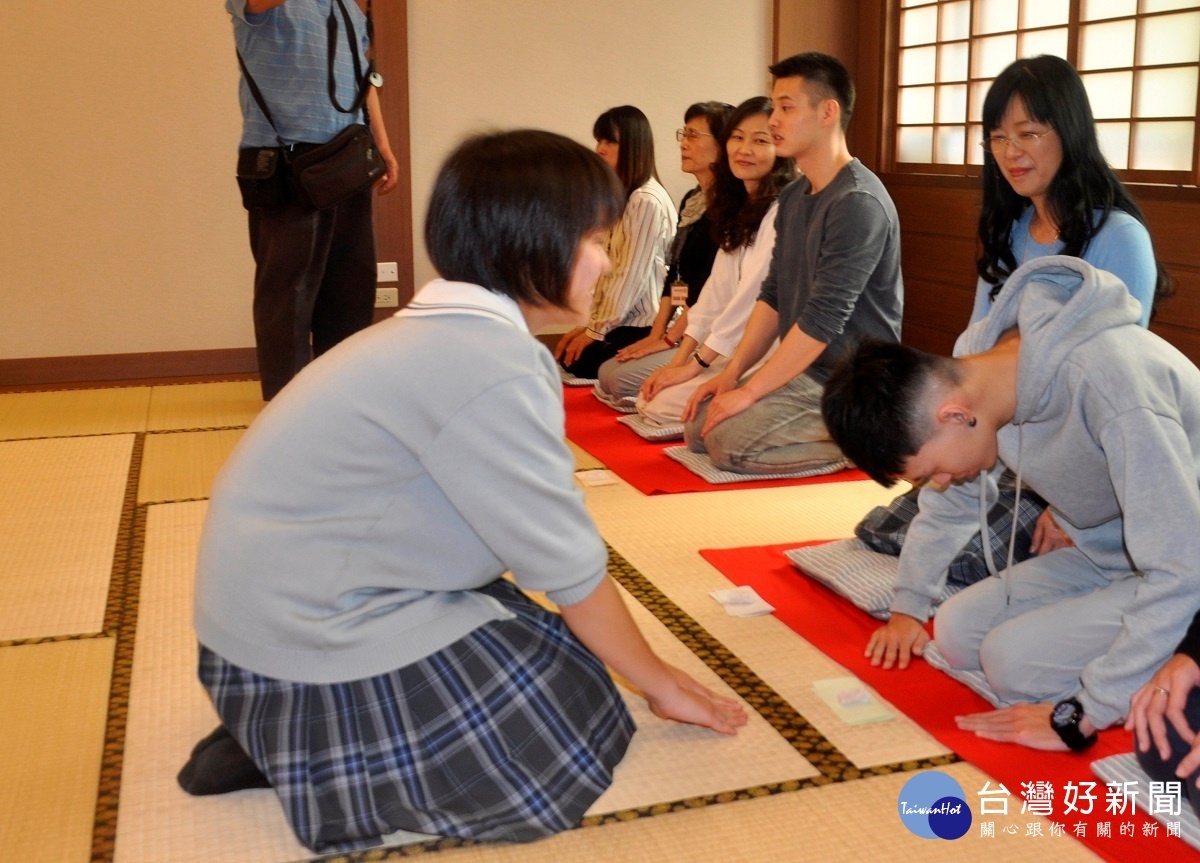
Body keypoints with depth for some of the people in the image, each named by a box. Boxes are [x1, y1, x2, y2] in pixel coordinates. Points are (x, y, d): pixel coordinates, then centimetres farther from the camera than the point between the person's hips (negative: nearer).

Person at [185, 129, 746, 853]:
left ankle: (292, 736, 10)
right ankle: (303, 756, -2)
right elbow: (569, 566, -15)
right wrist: (657, 679, 0)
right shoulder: (488, 367, -23)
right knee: (578, 719, -3)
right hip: (312, 649, -10)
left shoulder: (448, 331, 7)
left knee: (559, 656, 14)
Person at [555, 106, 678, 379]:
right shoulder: (622, 195, 15)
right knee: (565, 358, -5)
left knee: (579, 363, -13)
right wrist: (590, 322, 6)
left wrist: (597, 329, -11)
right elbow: (610, 269, 13)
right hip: (624, 321, 8)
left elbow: (632, 275, -17)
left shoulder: (647, 201, -15)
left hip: (643, 327, -8)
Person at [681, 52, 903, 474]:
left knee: (729, 441, -22)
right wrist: (731, 374, 2)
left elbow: (823, 319, -23)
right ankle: (846, 433, 9)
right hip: (803, 368, 9)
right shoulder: (793, 197, 10)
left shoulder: (858, 202, -19)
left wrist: (748, 392, -20)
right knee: (697, 427, 2)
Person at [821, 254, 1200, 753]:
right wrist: (908, 605, 10)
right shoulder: (975, 356, -12)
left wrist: (1081, 716, -31)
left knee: (1013, 660, -22)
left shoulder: (1108, 385, -36)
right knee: (958, 633, -4)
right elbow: (949, 502, 7)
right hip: (1110, 556, 8)